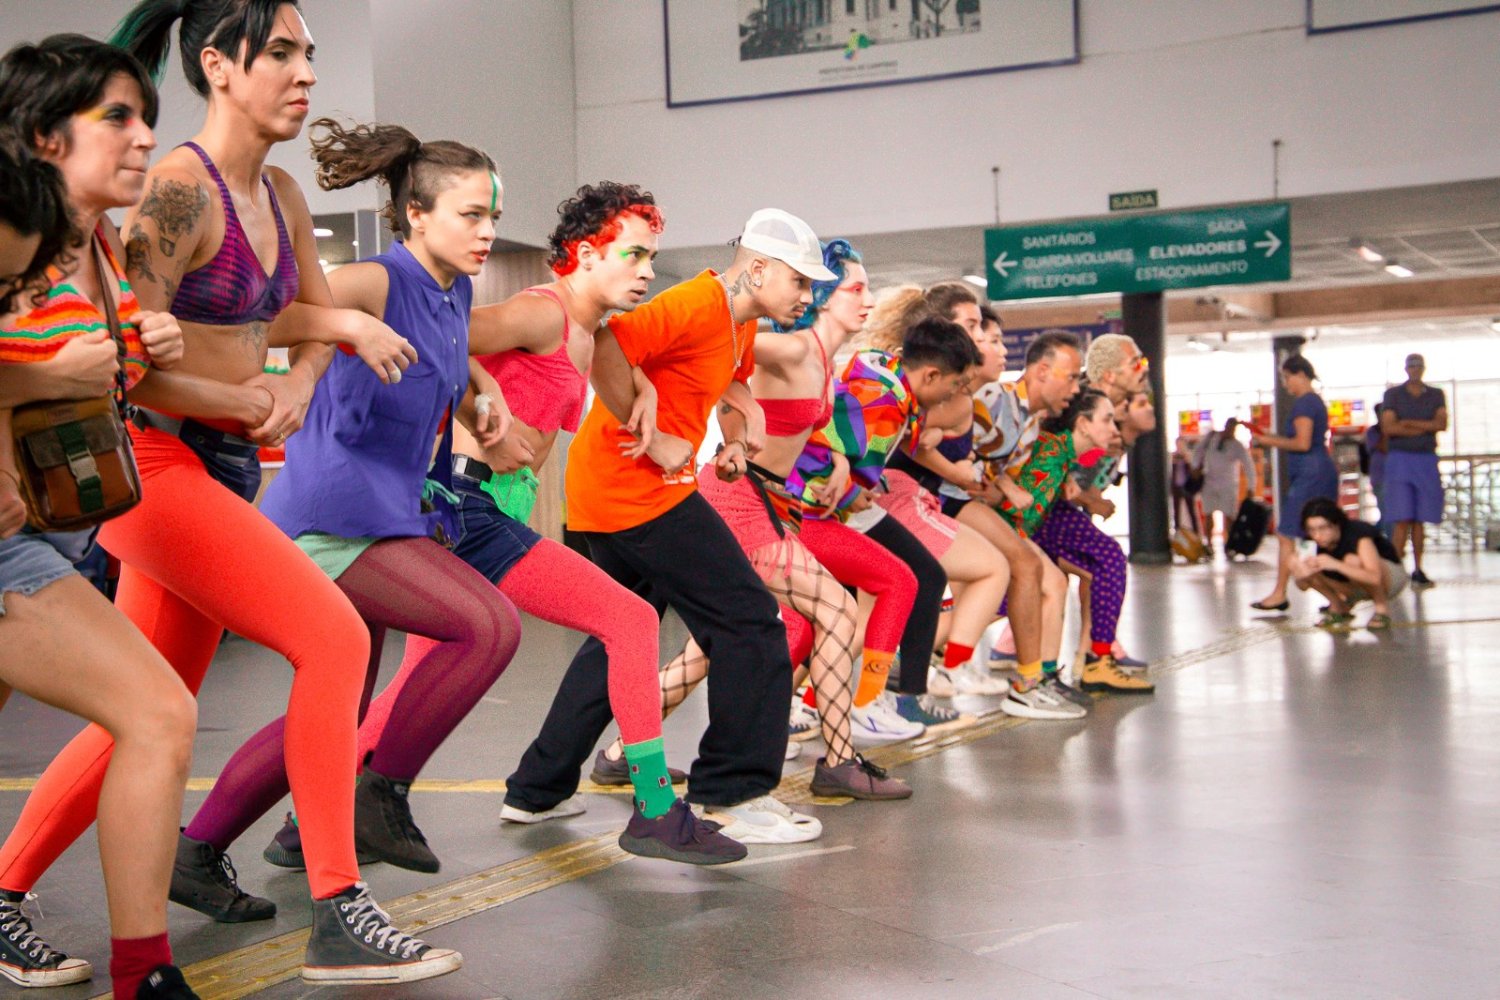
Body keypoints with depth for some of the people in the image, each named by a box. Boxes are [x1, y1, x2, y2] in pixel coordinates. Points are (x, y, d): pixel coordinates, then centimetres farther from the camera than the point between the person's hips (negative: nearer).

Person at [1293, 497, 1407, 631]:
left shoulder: (1358, 533, -30)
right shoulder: (1316, 544, -13)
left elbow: (1375, 578, -44)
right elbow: (1303, 586, -10)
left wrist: (1336, 564, -51)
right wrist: (1300, 575, -34)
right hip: (1359, 585, 5)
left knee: (1353, 560, -37)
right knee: (1309, 568, -19)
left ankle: (1382, 609, -14)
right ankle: (1338, 608, 6)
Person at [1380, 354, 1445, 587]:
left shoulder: (1436, 395, 11)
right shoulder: (1393, 394, 4)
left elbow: (1442, 424, -5)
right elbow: (1388, 428, -9)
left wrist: (1409, 423, -11)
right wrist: (1426, 428, -6)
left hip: (1427, 461, 3)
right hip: (1400, 458, -3)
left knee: (1420, 520, 4)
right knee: (1402, 519, -10)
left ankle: (1417, 570, 9)